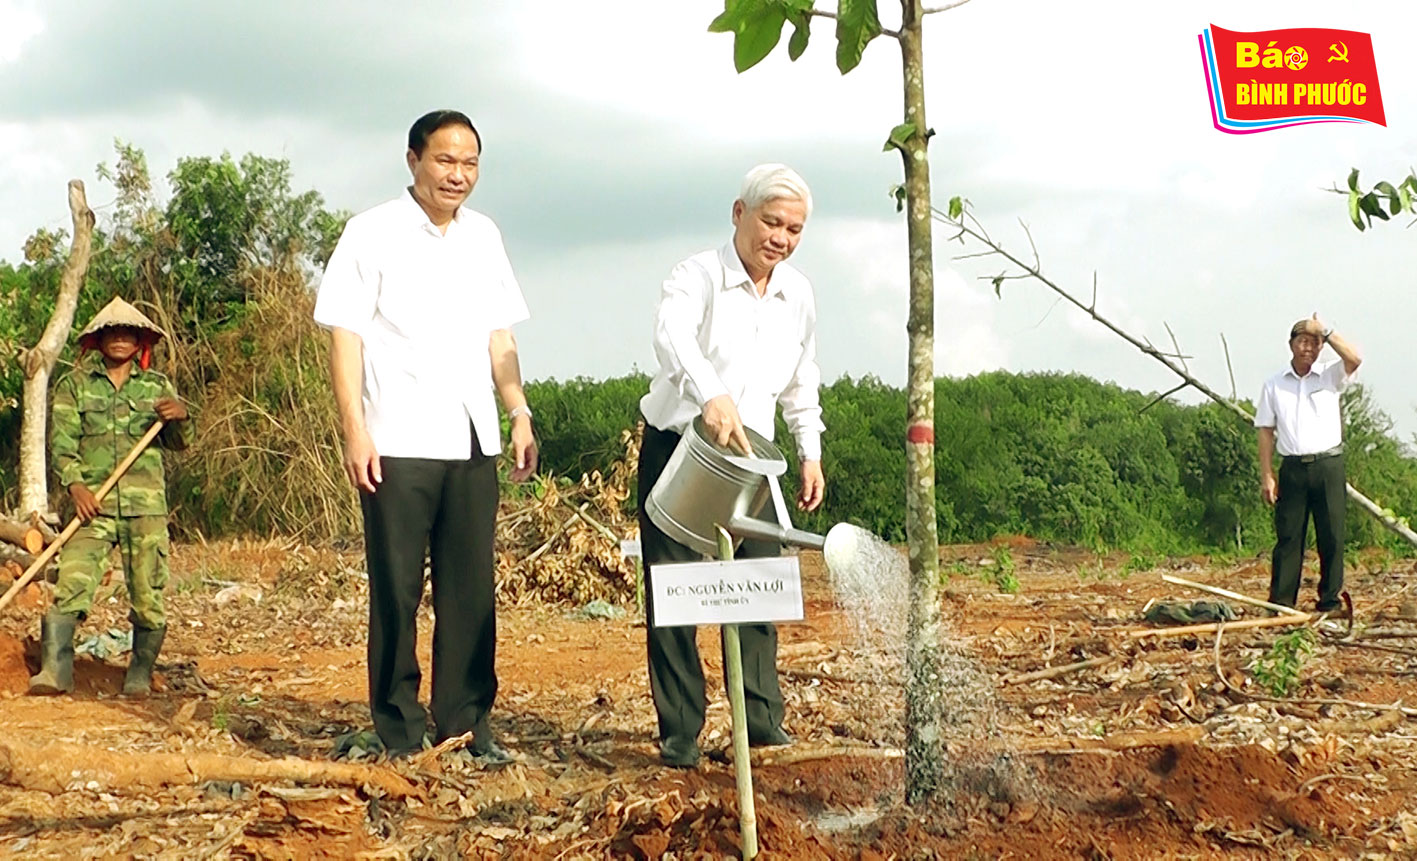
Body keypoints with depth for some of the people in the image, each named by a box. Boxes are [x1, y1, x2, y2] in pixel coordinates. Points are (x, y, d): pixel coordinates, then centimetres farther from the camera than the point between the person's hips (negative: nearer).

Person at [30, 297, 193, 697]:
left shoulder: (156, 386, 14)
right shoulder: (74, 385, 11)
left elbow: (179, 444, 12)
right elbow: (62, 441, 2)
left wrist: (180, 418, -11)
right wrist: (75, 485, -15)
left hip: (146, 504, 1)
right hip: (94, 503, -1)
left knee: (149, 594, -1)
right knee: (71, 585, -15)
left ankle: (140, 674, 14)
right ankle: (55, 670, -14)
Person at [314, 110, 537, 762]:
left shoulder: (483, 236, 14)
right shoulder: (374, 233, -2)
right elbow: (344, 335, -5)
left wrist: (520, 415, 9)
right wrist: (355, 432, -13)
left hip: (473, 441, 5)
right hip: (399, 441, -5)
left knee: (471, 588, 6)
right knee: (397, 590, 1)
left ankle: (466, 722, 15)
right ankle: (398, 729, 10)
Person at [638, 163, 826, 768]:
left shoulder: (798, 295, 6)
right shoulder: (697, 276, -14)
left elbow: (801, 385, 21)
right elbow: (672, 334, -37)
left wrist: (811, 453, 15)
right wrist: (712, 395, -54)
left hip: (749, 461, 5)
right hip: (677, 449, -5)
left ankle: (764, 723, 11)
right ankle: (679, 736, 3)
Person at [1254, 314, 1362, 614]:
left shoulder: (1330, 376, 7)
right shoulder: (1274, 385, 9)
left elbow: (1354, 359, -15)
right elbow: (1266, 431, 7)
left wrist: (1326, 332, -15)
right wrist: (1266, 475, 0)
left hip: (1328, 466, 0)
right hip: (1293, 468, 0)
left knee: (1331, 536, 1)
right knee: (1288, 535, -1)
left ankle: (1330, 601, 10)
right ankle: (1281, 603, 0)